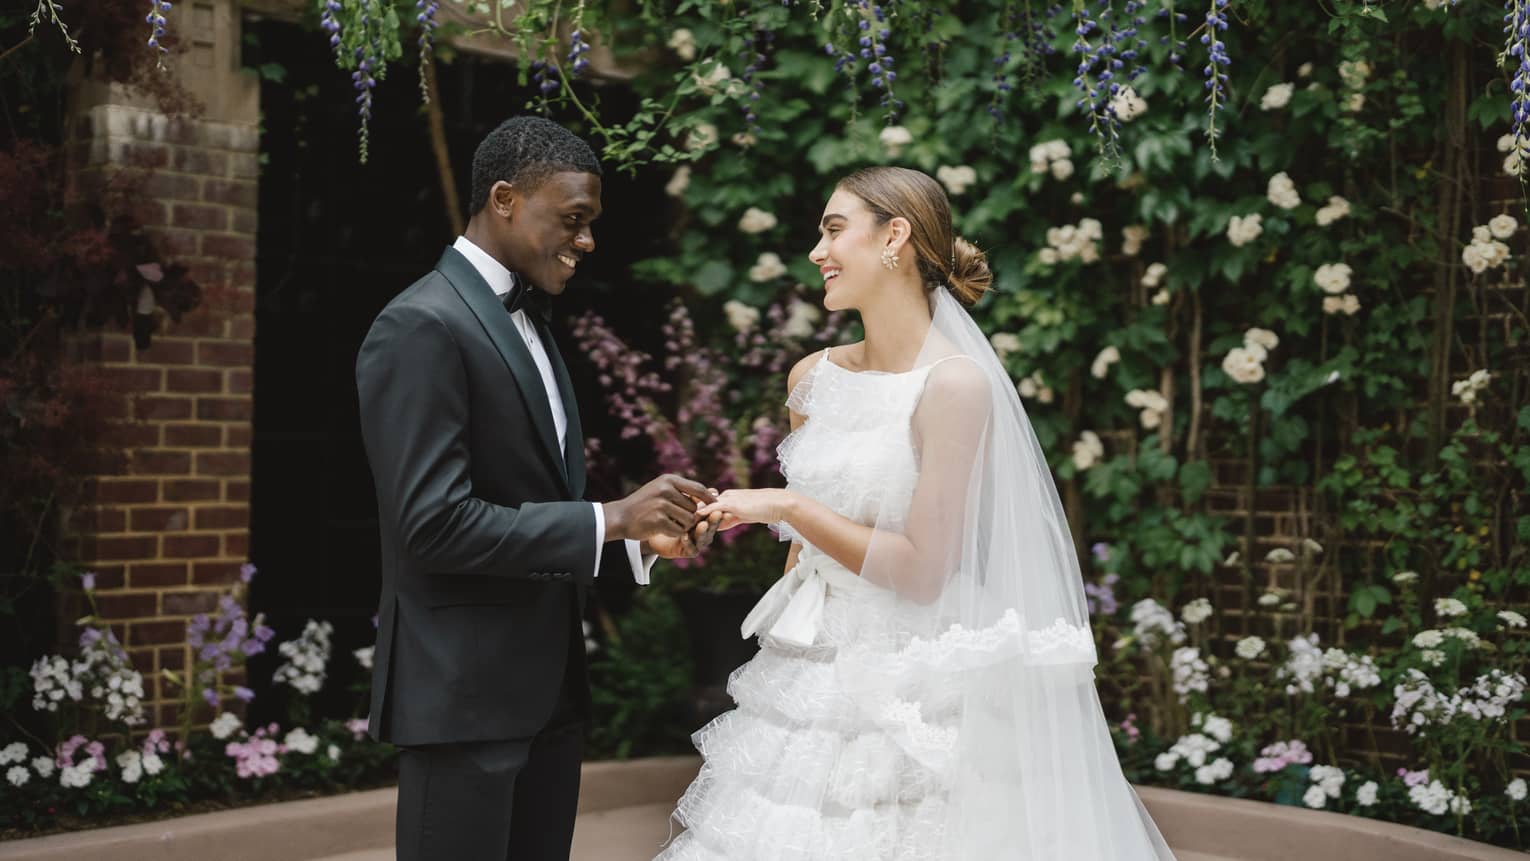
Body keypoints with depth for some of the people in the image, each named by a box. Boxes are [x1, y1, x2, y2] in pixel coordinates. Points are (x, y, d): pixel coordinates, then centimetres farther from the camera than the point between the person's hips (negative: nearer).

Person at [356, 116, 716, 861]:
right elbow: (435, 523, -21)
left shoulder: (527, 324, 15)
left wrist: (637, 535, 3)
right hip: (461, 692, -9)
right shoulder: (421, 327, -14)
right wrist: (609, 519, -18)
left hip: (546, 684, 9)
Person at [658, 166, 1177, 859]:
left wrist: (787, 506, -17)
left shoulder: (956, 384, -15)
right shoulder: (814, 376, 6)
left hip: (906, 691, -6)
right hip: (806, 680, 6)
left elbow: (922, 572, -16)